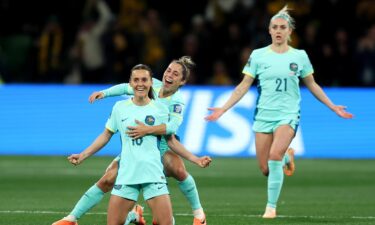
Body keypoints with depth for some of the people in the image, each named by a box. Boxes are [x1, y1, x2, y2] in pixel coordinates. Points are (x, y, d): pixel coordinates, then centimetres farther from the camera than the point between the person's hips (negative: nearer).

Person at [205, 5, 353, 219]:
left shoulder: (299, 56, 2)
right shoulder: (258, 55, 1)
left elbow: (312, 85, 14)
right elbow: (243, 87, 4)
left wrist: (333, 107, 14)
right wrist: (223, 109, -4)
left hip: (288, 114, -2)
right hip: (264, 115, 2)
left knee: (274, 156, -27)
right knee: (266, 169, -1)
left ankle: (271, 206, -15)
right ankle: (286, 158, 37)